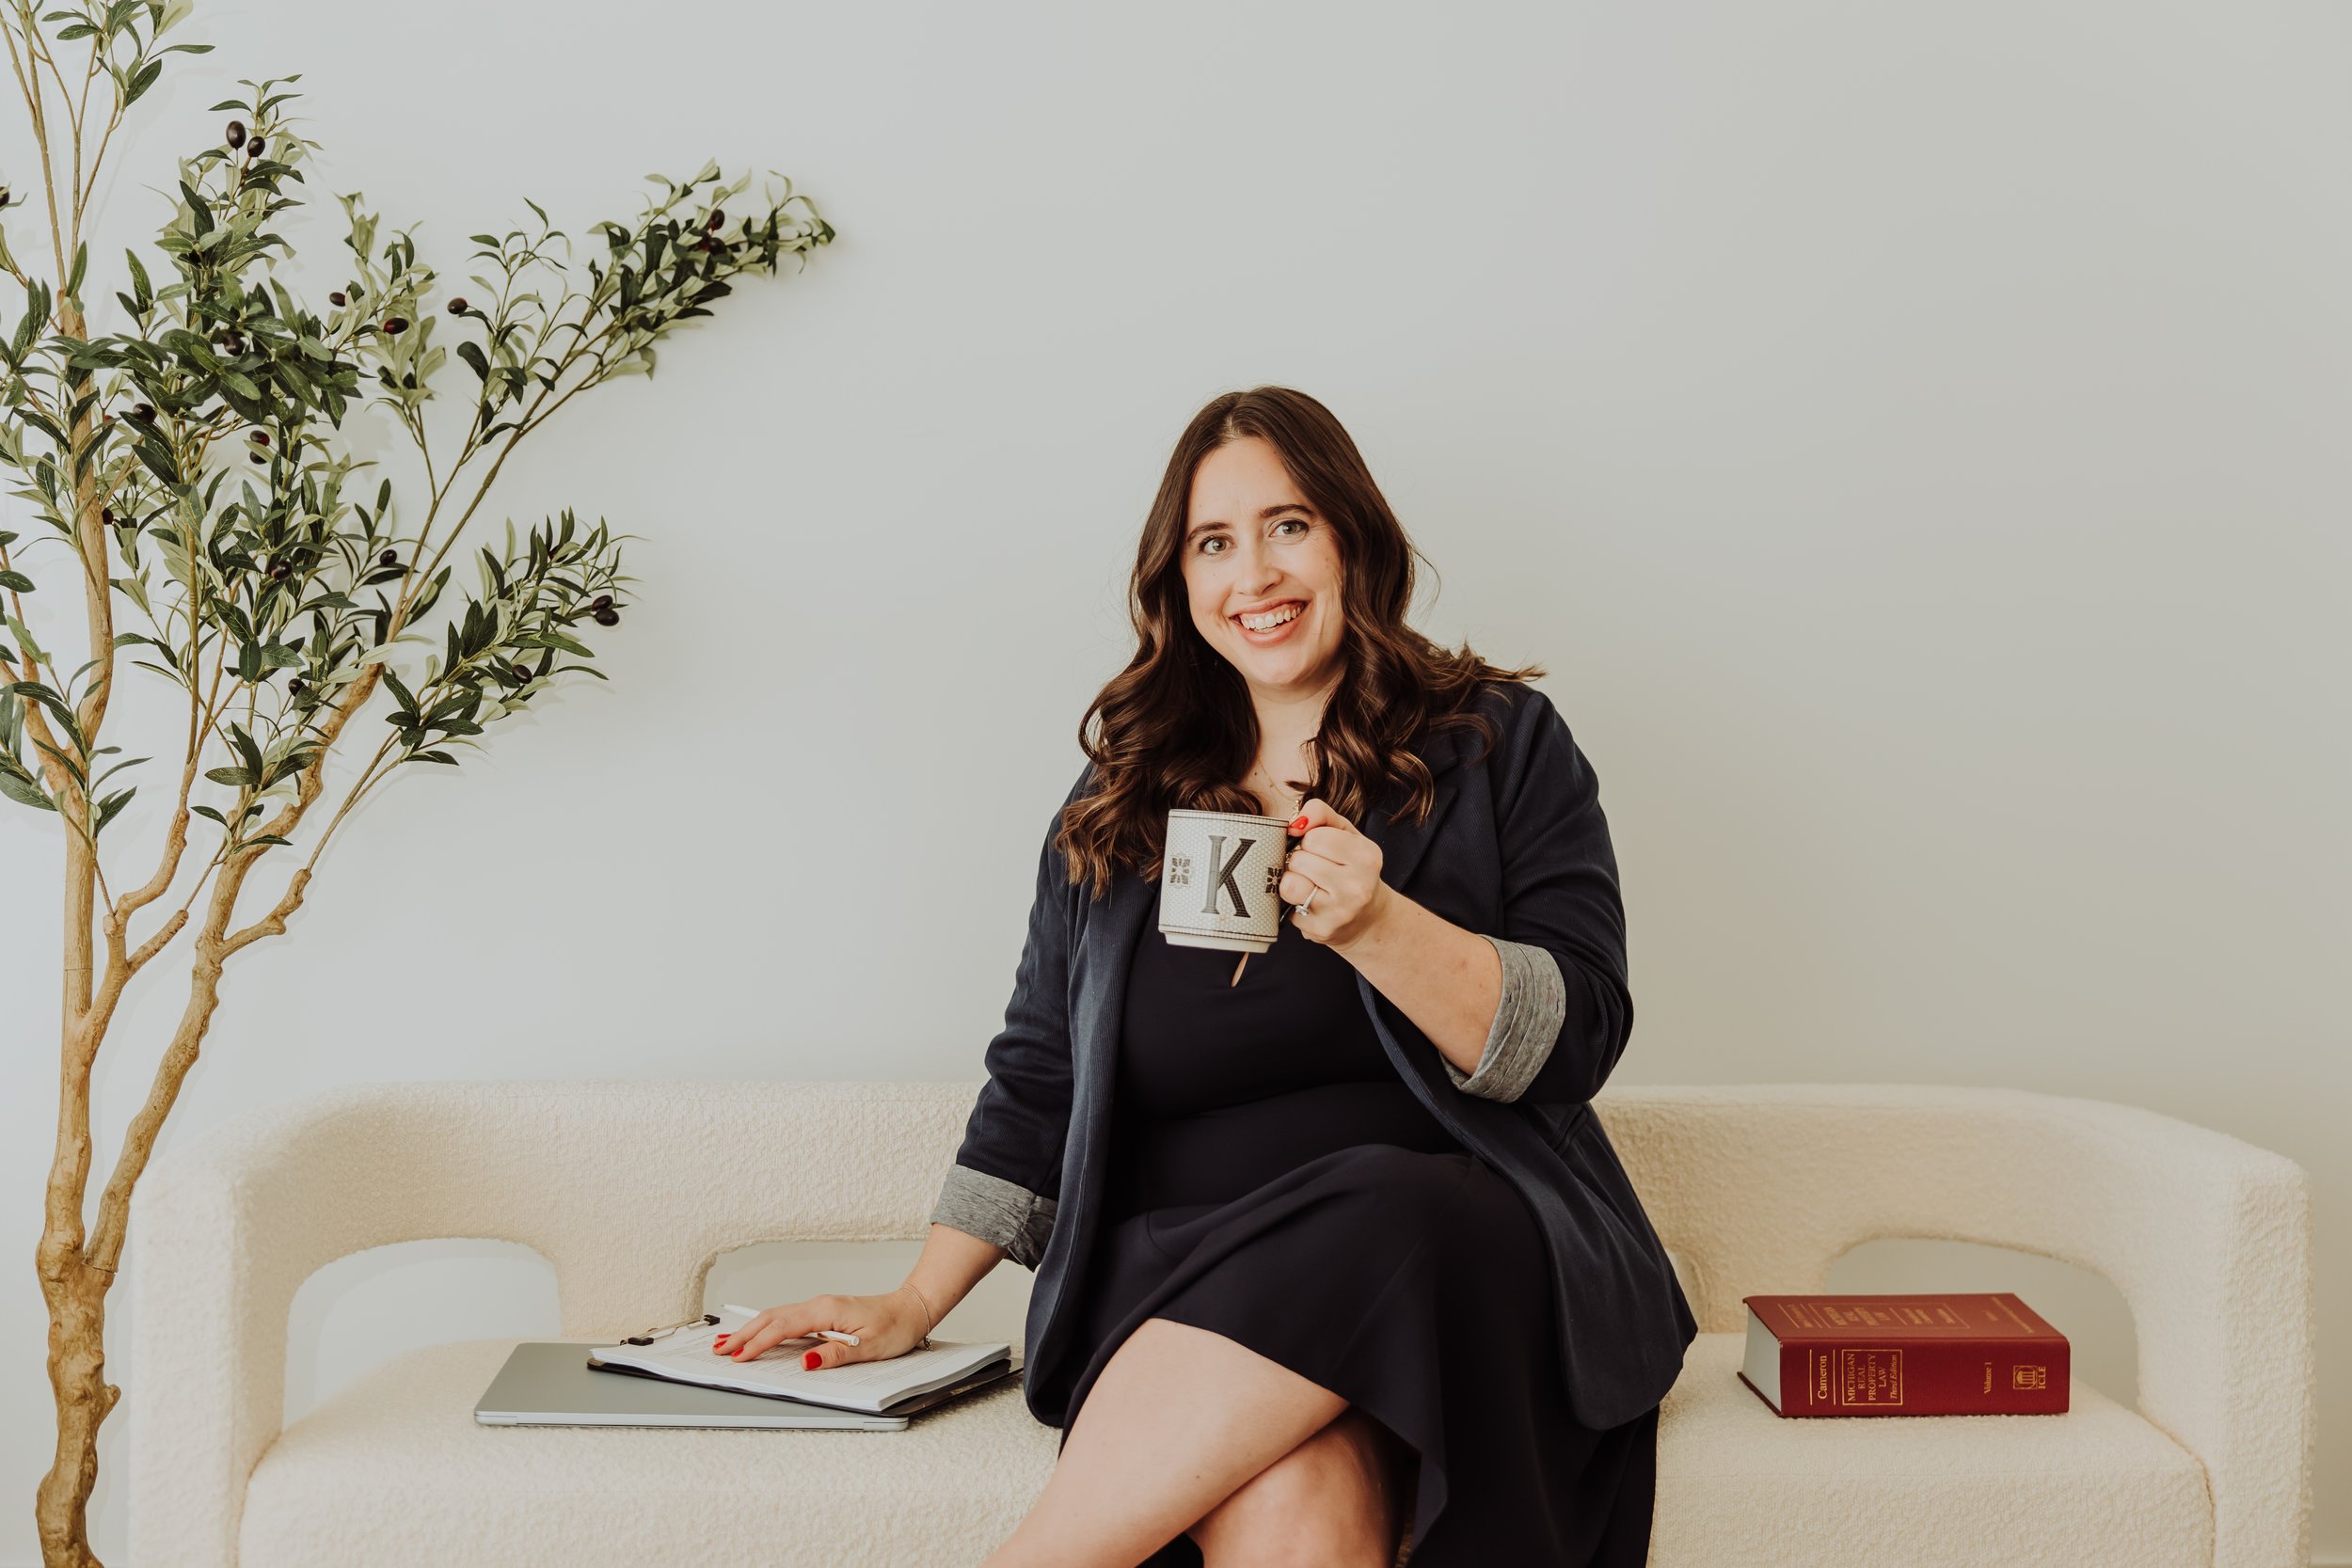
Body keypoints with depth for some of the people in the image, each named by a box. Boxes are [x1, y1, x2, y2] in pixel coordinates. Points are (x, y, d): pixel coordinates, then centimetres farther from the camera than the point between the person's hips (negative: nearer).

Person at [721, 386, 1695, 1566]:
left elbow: (1577, 1036, -2)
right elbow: (1037, 1080, 20)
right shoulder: (1119, 799, 17)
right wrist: (912, 1306, 14)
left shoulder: (1500, 742, 8)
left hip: (1452, 1241, 0)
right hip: (1187, 1271, 0)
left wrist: (1375, 926, -18)